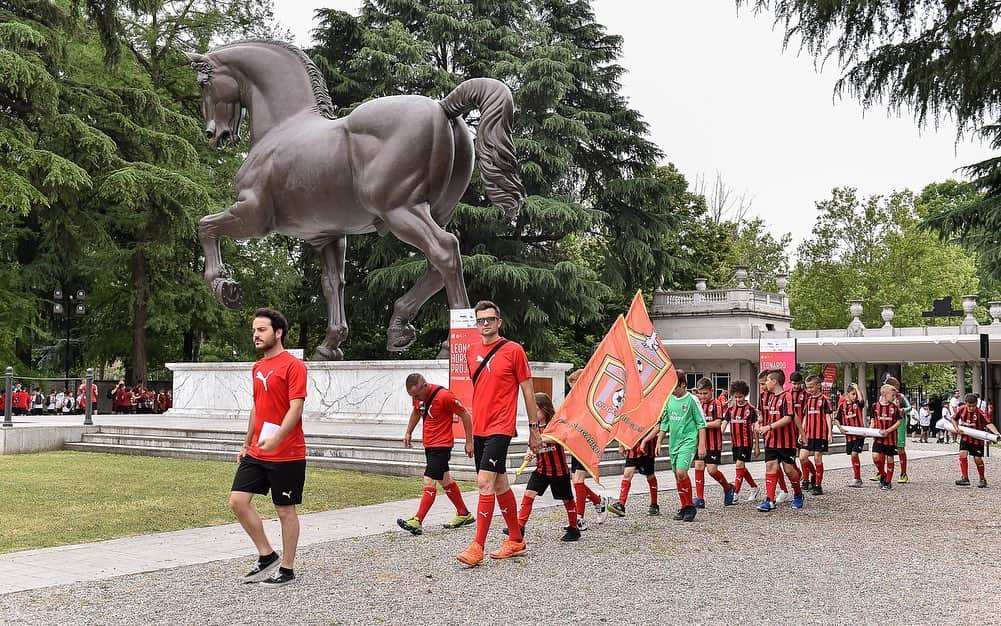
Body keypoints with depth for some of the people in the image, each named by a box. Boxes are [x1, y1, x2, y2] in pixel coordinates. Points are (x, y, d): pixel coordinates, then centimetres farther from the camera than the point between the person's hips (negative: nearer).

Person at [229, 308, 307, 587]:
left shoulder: (293, 366, -11)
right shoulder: (258, 367, 14)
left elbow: (295, 408, -20)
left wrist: (276, 439, -32)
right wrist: (247, 444, 21)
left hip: (286, 454, -8)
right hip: (256, 452, 8)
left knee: (285, 510, 2)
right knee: (238, 500, 1)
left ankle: (287, 568, 16)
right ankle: (267, 556, 15)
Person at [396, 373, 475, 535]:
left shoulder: (444, 396, -21)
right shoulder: (418, 396, 0)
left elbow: (466, 416, -13)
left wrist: (469, 442, -10)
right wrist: (409, 432, 18)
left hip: (442, 445, -9)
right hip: (429, 444, 9)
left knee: (429, 482, -13)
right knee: (445, 480, 16)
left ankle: (417, 522, -15)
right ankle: (464, 514, 29)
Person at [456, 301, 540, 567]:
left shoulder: (514, 350, -5)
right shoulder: (472, 351, 11)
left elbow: (528, 391, -2)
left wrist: (534, 428, -1)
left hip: (500, 427, -7)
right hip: (479, 428, 7)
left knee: (485, 482, -15)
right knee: (500, 484, 13)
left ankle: (477, 547, -13)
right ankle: (516, 541, 25)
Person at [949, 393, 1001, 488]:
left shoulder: (980, 412, -21)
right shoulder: (961, 409, -9)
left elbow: (988, 424, -33)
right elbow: (954, 419, 9)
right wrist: (957, 428, -7)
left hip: (977, 438, -3)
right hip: (965, 437, 3)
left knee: (977, 459, 0)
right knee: (963, 454, -14)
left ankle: (983, 479, 22)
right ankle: (965, 478, -9)